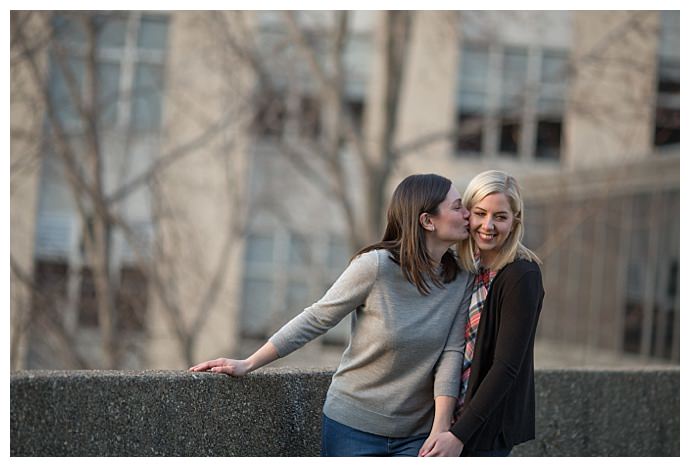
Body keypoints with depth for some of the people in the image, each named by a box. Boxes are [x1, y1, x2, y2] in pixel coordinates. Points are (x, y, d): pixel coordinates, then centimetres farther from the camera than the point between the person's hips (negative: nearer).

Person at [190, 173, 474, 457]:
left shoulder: (461, 277, -2)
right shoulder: (375, 265, -16)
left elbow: (451, 352, -6)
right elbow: (315, 320, -9)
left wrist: (440, 431, -15)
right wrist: (248, 365, -7)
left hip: (416, 435, 4)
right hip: (354, 427, -3)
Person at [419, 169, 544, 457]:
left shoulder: (521, 276, -15)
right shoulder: (468, 267, 7)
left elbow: (506, 367, -20)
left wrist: (459, 434, -24)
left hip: (488, 425, -7)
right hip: (454, 413, 7)